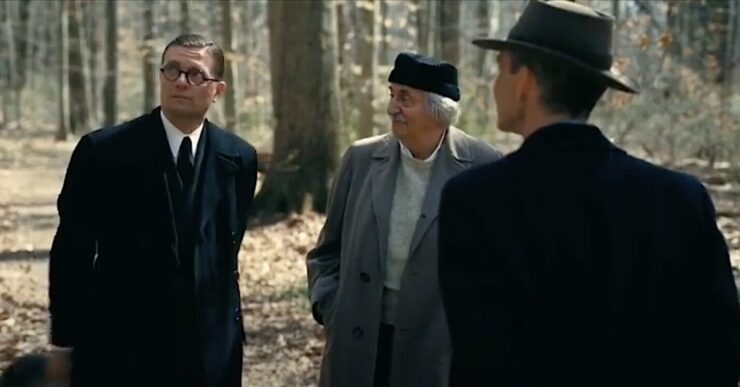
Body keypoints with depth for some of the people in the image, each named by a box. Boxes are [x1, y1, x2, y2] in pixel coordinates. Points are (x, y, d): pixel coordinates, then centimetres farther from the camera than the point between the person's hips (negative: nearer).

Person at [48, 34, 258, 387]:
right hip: (118, 349, -2)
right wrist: (64, 342, -3)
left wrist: (229, 326, 11)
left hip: (210, 350, 3)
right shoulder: (103, 151, -6)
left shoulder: (238, 158, 3)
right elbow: (71, 251, -3)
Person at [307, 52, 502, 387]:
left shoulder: (482, 168, -7)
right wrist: (328, 311, 2)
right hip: (357, 346, 3)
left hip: (441, 347, -3)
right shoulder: (361, 159, 2)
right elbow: (328, 251, 12)